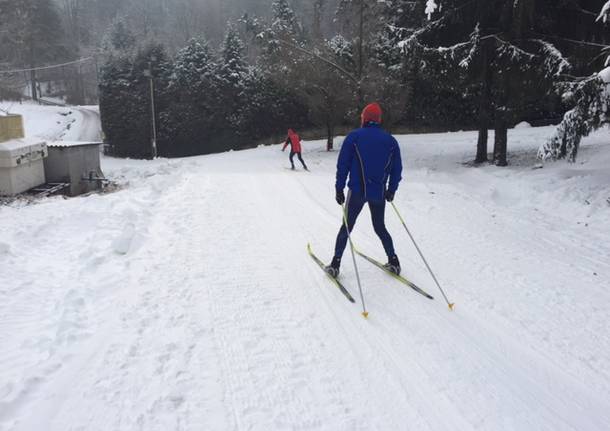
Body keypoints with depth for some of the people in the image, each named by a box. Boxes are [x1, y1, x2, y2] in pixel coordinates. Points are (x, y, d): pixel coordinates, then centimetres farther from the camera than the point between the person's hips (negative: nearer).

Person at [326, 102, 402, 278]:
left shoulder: (354, 137, -3)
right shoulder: (390, 140, 6)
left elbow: (343, 164, -5)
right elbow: (397, 168, 7)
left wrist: (339, 188, 0)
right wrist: (391, 190, 17)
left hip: (357, 191, -2)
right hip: (379, 193, 3)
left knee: (347, 227, 8)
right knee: (380, 228, 20)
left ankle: (335, 264, 8)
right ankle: (393, 261, 20)